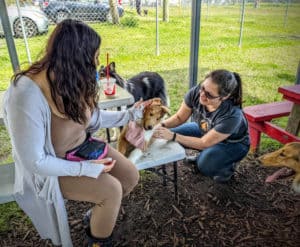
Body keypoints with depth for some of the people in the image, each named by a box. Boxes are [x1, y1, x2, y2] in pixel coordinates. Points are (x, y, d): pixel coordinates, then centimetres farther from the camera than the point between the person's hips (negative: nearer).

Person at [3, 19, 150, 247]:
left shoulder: (75, 80, -12)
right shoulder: (27, 96, -34)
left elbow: (91, 117, 5)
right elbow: (34, 161, -27)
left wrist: (131, 114, 4)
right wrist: (88, 168, -26)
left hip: (84, 147, 7)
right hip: (50, 168, -6)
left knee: (131, 177, -1)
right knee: (112, 190, -20)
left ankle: (100, 214, 29)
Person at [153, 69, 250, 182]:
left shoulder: (232, 115, -39)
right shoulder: (196, 92, -27)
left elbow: (204, 143, -30)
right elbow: (179, 117, -11)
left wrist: (173, 136, -37)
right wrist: (163, 125, -30)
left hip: (233, 144, -5)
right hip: (205, 131, 5)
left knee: (205, 165, -32)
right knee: (168, 134, -11)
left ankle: (227, 166, 4)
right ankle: (204, 153, 11)